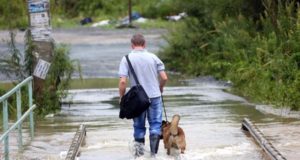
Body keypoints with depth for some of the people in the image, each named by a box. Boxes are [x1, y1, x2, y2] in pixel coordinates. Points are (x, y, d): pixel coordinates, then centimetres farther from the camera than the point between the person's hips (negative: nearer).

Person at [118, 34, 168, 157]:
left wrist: (122, 97, 0)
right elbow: (164, 78, -2)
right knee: (155, 123, 7)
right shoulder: (153, 57, -1)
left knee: (139, 125, 15)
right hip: (154, 96, 1)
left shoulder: (126, 59, -6)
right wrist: (160, 88, 18)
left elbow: (123, 81, -13)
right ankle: (153, 152, -5)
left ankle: (139, 147, 18)